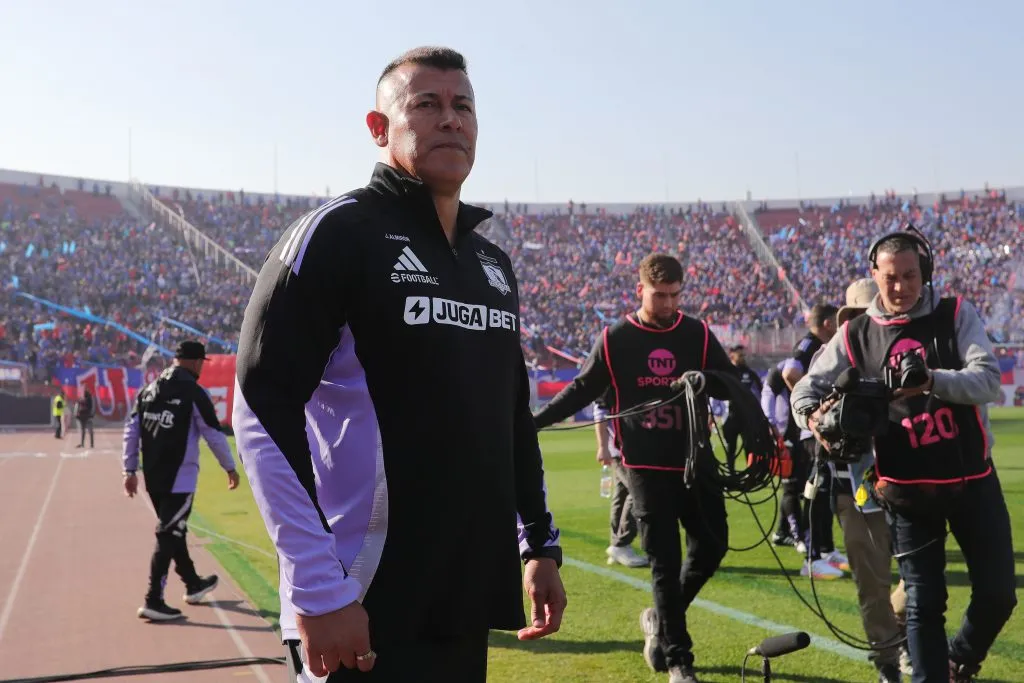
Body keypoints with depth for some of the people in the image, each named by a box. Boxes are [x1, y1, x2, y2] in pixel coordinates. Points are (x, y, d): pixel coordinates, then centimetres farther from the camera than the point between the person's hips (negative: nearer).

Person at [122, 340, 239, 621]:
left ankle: (192, 583, 36)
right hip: (179, 477, -7)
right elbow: (214, 434, -7)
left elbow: (131, 430, 8)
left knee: (173, 530, 20)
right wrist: (230, 468, 4)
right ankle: (153, 601, -7)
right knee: (168, 535, -4)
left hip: (152, 477, 7)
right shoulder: (193, 392, -10)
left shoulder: (148, 390, 9)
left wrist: (130, 470, 12)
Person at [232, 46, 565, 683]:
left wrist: (539, 544, 17)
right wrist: (317, 591, -20)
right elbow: (263, 410, -15)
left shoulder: (493, 260, 14)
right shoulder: (339, 232, -9)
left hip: (469, 602, 7)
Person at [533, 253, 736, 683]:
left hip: (696, 460, 3)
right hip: (646, 466, -3)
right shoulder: (614, 340, -1)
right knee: (665, 560, -2)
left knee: (711, 545, 5)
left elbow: (732, 384, 7)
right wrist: (532, 422, -1)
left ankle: (661, 621, 29)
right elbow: (582, 390, 6)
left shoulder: (699, 335, 3)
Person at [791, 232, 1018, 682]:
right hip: (906, 487, -1)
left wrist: (931, 380, -33)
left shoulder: (956, 315, -3)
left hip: (972, 479, 1)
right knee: (924, 601, 3)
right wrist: (814, 416, -20)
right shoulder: (856, 336, 0)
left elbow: (988, 379, -15)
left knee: (998, 594, 7)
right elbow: (808, 388, 4)